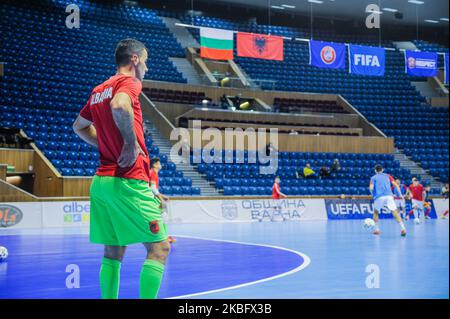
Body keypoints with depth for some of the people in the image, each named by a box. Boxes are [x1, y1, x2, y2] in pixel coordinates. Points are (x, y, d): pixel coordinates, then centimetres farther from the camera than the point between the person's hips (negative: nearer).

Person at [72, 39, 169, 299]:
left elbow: (79, 126, 30)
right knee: (160, 247, -5)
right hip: (129, 181, -9)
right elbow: (119, 106, -28)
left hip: (102, 180, 9)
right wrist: (131, 143, -18)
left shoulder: (98, 90, 19)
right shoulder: (129, 82, -5)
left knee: (113, 253, 12)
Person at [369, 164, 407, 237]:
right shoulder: (387, 176, 22)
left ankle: (377, 229, 18)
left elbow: (371, 188, 1)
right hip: (389, 196, 1)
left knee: (376, 212, 22)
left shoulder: (373, 178, 17)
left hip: (379, 197, -1)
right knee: (395, 212, -1)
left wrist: (373, 195, 18)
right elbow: (396, 185, 11)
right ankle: (403, 228, -15)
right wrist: (400, 194, 13)